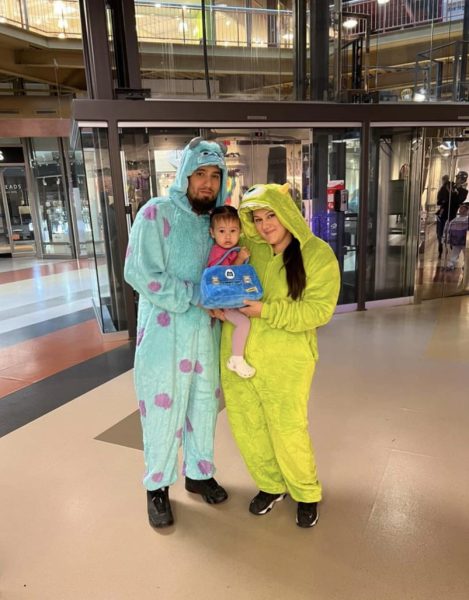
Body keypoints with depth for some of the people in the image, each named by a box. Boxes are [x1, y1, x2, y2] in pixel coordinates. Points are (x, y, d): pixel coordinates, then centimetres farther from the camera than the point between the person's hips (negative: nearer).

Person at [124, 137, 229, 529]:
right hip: (164, 332, -5)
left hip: (206, 332, 5)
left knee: (204, 406, 16)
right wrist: (198, 295, -18)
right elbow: (140, 274, -19)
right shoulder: (157, 213, -11)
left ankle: (199, 473, 39)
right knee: (162, 410, 6)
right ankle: (158, 486, 30)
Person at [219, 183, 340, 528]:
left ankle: (307, 493, 33)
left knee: (288, 430, 4)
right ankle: (271, 485, 38)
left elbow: (318, 310, -14)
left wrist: (265, 311, -21)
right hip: (236, 354, 5)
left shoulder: (318, 254, -8)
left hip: (284, 360, -4)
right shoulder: (248, 247, 3)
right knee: (246, 425, 13)